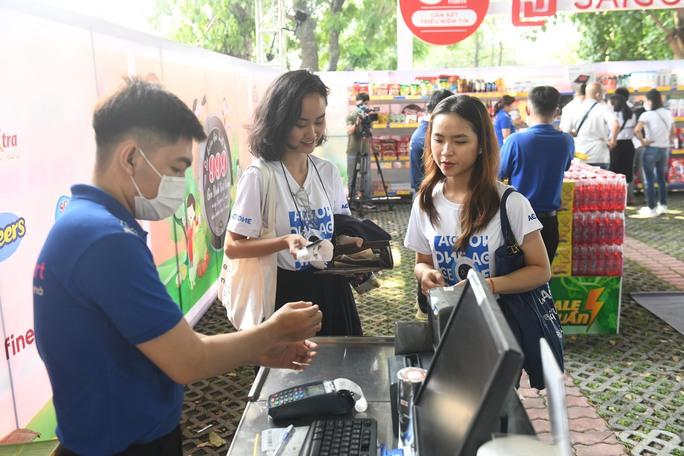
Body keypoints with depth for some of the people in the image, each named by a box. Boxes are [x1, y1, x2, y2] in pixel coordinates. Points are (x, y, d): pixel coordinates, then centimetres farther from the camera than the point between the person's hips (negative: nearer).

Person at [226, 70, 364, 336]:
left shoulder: (328, 172, 2)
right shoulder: (258, 177, -14)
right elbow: (233, 247, -12)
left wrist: (351, 243, -12)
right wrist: (286, 241, -26)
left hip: (332, 289, 5)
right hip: (286, 293, -5)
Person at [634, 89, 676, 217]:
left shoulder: (647, 115, -13)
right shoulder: (668, 113, 8)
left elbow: (637, 130, -28)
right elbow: (673, 133, 14)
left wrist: (642, 141, -15)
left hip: (651, 149, -6)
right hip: (665, 149, 6)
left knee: (649, 180, 4)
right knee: (661, 179, 20)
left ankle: (651, 209, 7)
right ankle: (663, 205, 24)